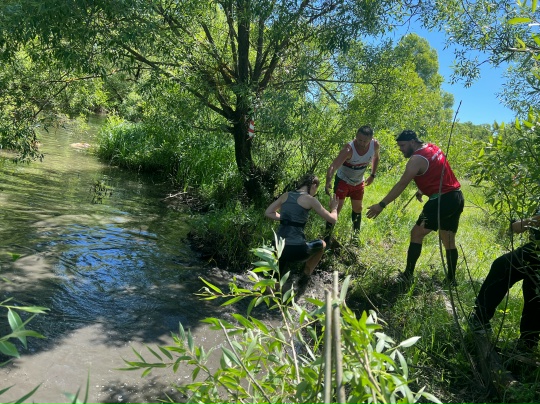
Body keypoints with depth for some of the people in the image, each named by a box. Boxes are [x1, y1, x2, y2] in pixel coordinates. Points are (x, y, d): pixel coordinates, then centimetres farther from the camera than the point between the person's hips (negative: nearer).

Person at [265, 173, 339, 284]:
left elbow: (268, 213, 17)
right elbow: (332, 219, 1)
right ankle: (306, 275, 29)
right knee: (322, 244, 28)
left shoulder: (286, 195, 11)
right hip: (297, 250, -5)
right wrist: (334, 208, 22)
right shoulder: (310, 199, -4)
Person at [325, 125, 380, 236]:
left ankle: (356, 234, 36)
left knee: (358, 208, 17)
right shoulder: (349, 149, -36)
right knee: (337, 207, -12)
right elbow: (333, 166, -48)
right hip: (343, 180, -5)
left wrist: (373, 175, 5)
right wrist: (328, 182, -64)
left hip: (359, 182, 5)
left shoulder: (375, 145, -20)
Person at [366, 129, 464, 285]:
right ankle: (451, 279, 19)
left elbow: (401, 185, -16)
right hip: (457, 197, 9)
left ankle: (408, 275, -1)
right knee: (449, 240, 14)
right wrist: (423, 190, 21)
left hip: (442, 200, -9)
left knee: (416, 234, -1)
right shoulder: (433, 148, 13)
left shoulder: (417, 159, -13)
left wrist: (381, 205, -16)